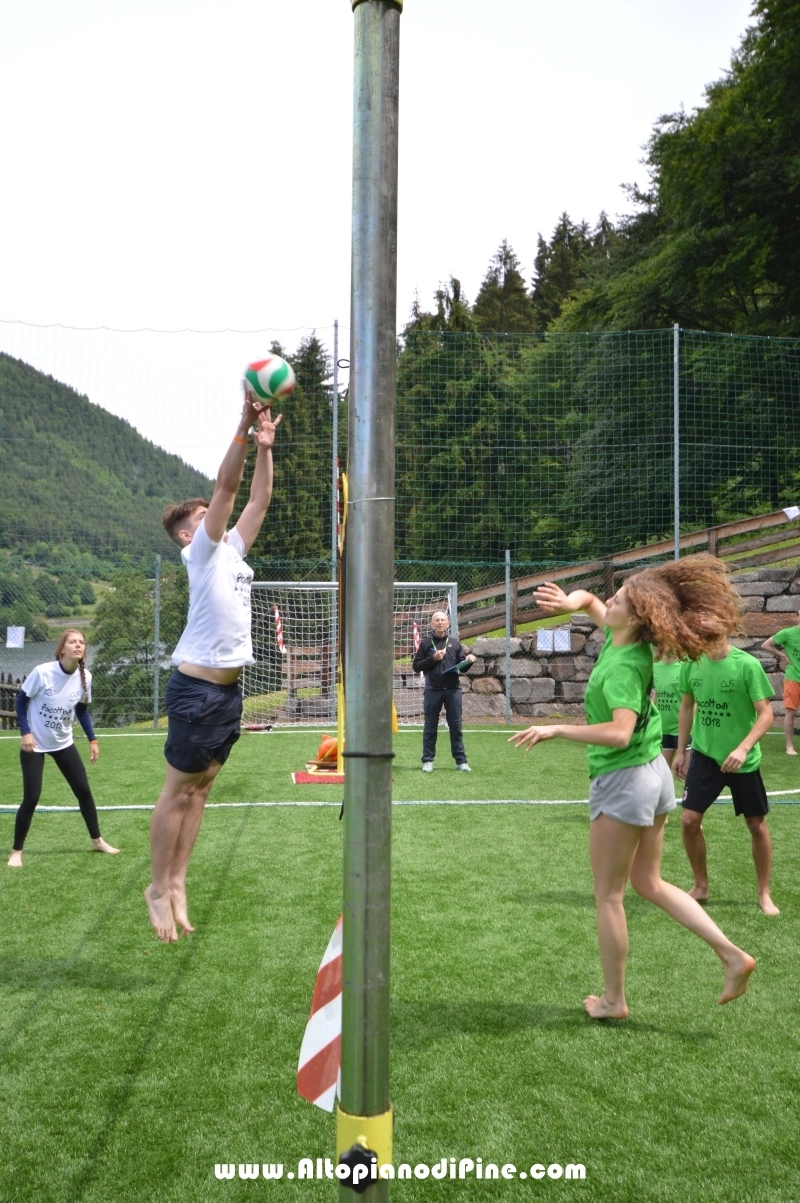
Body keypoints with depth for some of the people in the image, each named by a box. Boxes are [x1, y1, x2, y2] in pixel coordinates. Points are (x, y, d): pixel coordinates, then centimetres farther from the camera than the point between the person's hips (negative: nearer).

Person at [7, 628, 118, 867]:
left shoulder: (85, 676, -9)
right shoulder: (42, 672, -22)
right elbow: (21, 700, -10)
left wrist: (92, 739, 3)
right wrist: (25, 732, -18)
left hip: (64, 743, 5)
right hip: (35, 743, -4)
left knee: (83, 790, 5)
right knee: (31, 797, -8)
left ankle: (97, 840, 22)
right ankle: (16, 851, 9)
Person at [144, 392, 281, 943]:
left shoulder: (232, 550, 15)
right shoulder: (200, 551, -4)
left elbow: (259, 499, 15)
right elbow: (226, 487, -14)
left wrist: (266, 444, 9)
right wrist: (244, 427, -17)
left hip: (229, 688, 8)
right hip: (197, 687, -8)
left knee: (200, 789, 11)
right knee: (179, 790, 0)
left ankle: (177, 882, 18)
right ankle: (159, 887, 11)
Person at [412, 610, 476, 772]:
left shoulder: (455, 644, 10)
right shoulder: (426, 643, 6)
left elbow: (462, 667, 11)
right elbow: (416, 667, 3)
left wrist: (469, 661, -11)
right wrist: (432, 658, -10)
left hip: (453, 690, 1)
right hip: (432, 690, -1)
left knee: (456, 726, 3)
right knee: (430, 727, 5)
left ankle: (461, 761, 7)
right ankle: (427, 761, 11)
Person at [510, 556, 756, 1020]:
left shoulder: (623, 666, -25)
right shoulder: (625, 638, 0)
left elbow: (620, 733, -38)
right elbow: (590, 600, 15)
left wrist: (556, 730, -34)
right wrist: (572, 601, -7)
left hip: (624, 781, -9)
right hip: (653, 772, 9)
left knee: (609, 895, 6)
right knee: (649, 882, 19)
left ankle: (613, 999, 18)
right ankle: (732, 955, 14)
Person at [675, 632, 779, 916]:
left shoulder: (747, 664, -17)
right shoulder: (692, 664, -4)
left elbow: (766, 714, -16)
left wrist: (743, 748, -28)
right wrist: (681, 751, 11)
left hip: (742, 760, -3)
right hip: (704, 755, 3)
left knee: (757, 824, 9)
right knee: (689, 820, -2)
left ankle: (764, 893, 28)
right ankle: (701, 886, 20)